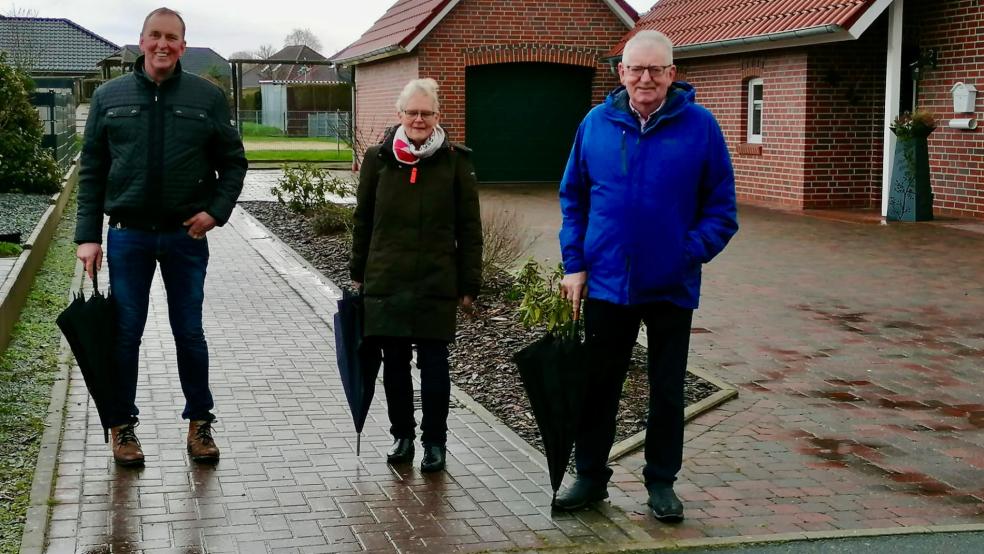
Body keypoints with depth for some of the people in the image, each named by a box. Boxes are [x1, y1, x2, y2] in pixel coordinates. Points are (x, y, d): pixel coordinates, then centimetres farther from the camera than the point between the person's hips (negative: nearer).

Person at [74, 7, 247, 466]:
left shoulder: (207, 97, 0)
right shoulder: (109, 97, 3)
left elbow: (233, 162, 6)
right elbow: (91, 171, 4)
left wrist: (216, 210, -9)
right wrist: (87, 235, -1)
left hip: (186, 235, 0)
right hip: (127, 235, 1)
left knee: (189, 332, 9)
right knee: (124, 333, 6)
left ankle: (199, 423, 22)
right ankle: (122, 425, 20)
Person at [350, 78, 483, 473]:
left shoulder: (455, 161, -1)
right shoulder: (378, 158, 5)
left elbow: (469, 228, 1)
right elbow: (363, 220, 12)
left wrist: (469, 285, -1)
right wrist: (358, 274, 12)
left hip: (436, 282, -2)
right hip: (386, 279, 2)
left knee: (433, 363, 2)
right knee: (394, 360, 8)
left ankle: (434, 441, 15)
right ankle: (402, 434, 24)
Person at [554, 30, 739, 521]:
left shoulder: (700, 126, -7)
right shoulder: (596, 123, -1)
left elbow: (721, 208, -4)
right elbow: (572, 198, 6)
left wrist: (691, 254, -16)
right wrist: (574, 264, -2)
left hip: (672, 287, -1)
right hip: (606, 283, 1)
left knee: (667, 390, 12)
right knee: (599, 384, 11)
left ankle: (662, 482, 27)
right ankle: (590, 476, 26)